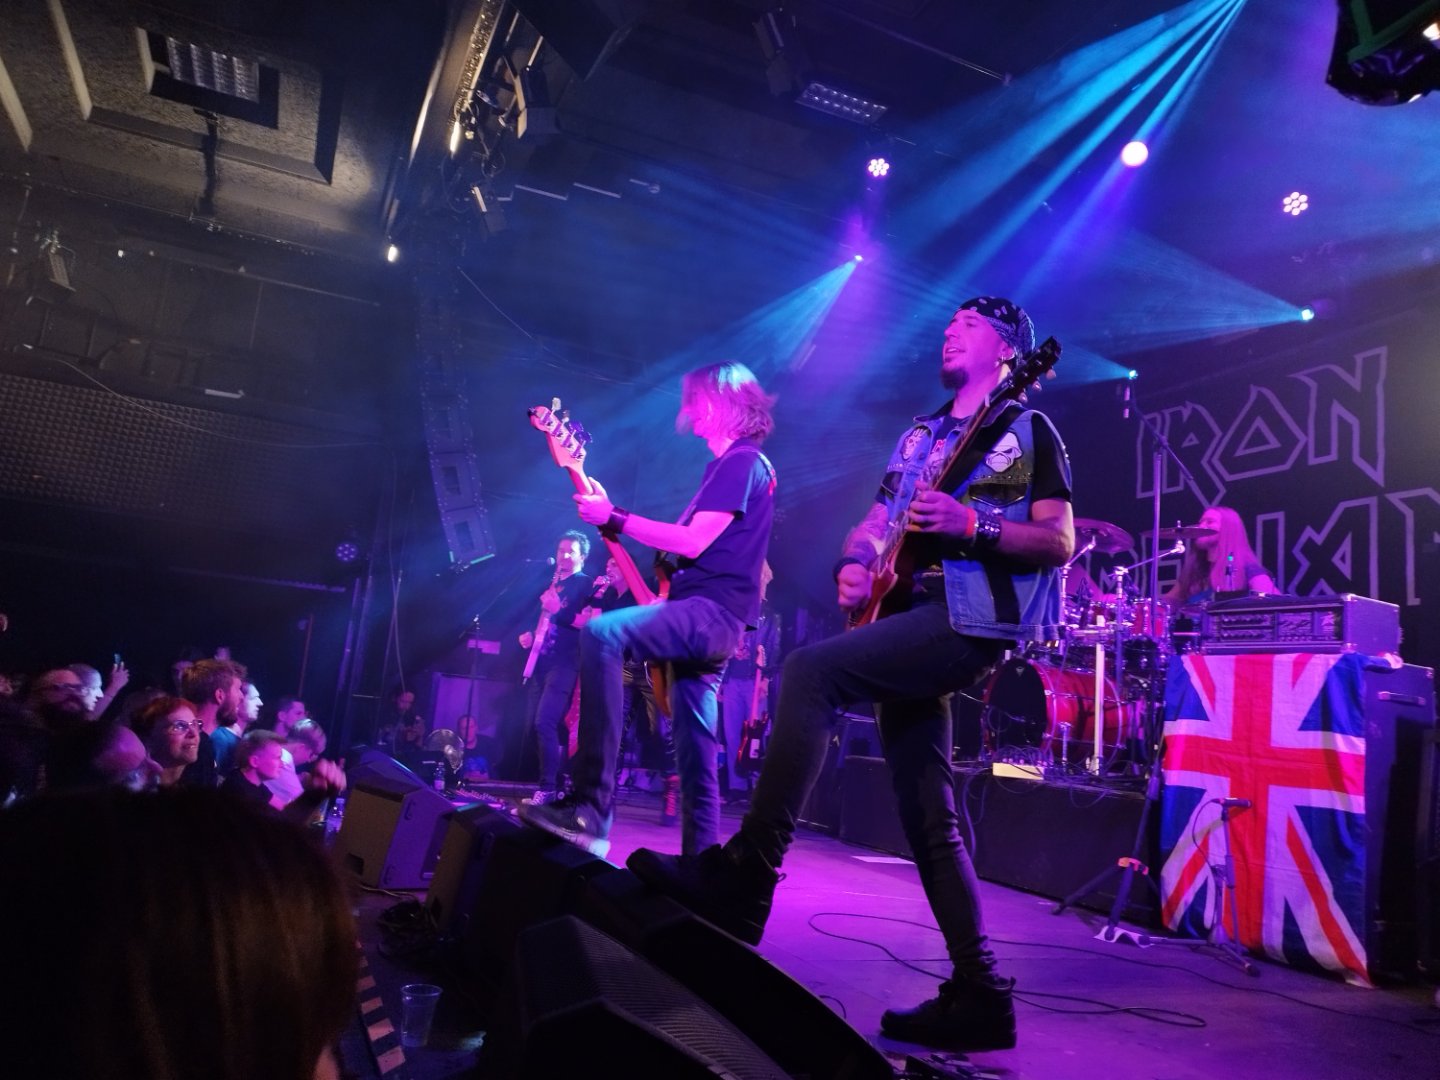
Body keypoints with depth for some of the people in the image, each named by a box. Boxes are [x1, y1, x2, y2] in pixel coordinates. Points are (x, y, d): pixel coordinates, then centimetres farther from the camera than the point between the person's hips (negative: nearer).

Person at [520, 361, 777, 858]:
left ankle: (590, 809, -34)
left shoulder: (741, 461, -8)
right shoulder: (736, 464, 23)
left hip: (711, 612, -11)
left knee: (601, 632, -31)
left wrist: (614, 519, -13)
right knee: (696, 756, 11)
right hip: (711, 621, 11)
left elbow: (693, 541, -18)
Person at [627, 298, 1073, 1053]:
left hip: (972, 620, -7)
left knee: (810, 671, -28)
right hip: (910, 624, 8)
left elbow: (1060, 542, -5)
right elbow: (873, 522, 22)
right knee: (929, 821, 4)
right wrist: (853, 564, -1)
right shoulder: (919, 436, 26)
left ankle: (743, 879, -24)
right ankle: (979, 994, 13)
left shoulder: (1027, 428, 5)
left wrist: (971, 525, -19)